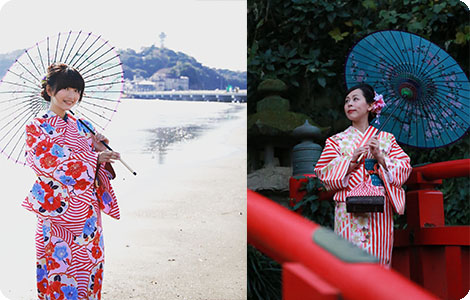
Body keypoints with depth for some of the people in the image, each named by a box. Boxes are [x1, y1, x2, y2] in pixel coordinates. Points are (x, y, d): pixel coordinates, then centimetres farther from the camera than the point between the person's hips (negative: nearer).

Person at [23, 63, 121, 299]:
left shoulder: (80, 126, 12)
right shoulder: (37, 127, -6)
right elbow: (49, 163, -18)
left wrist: (98, 148, -6)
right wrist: (94, 158, -17)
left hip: (87, 213, 6)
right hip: (57, 212, -6)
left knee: (88, 266, 9)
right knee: (60, 265, -2)